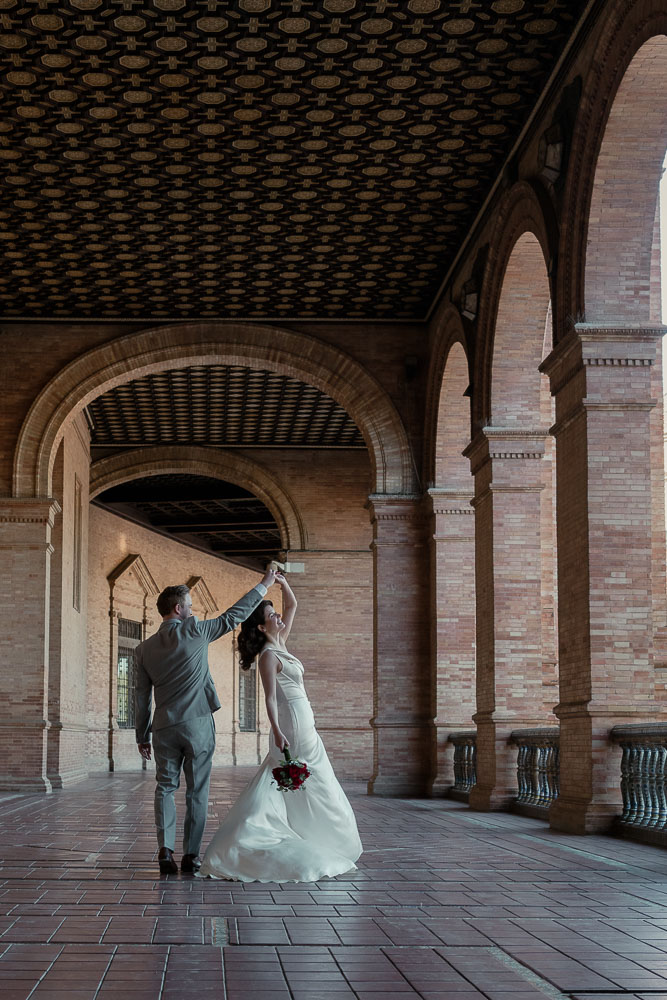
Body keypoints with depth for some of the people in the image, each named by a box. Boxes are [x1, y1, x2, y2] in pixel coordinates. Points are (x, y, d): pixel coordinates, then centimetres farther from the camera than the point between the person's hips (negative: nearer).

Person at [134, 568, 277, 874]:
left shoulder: (145, 649, 6)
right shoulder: (194, 632, -5)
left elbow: (141, 697, 8)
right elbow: (234, 615, 4)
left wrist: (142, 736, 15)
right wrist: (264, 585, 14)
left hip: (164, 727, 3)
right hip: (198, 724, -3)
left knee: (165, 788, 9)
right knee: (197, 791, 4)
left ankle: (165, 849, -5)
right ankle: (191, 855, 4)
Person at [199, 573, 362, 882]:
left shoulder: (280, 644, 12)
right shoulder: (268, 656, -13)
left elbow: (292, 606, 19)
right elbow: (270, 698, -20)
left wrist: (283, 583, 2)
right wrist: (278, 733, -29)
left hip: (303, 724, 9)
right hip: (293, 725, -9)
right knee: (314, 789, -4)